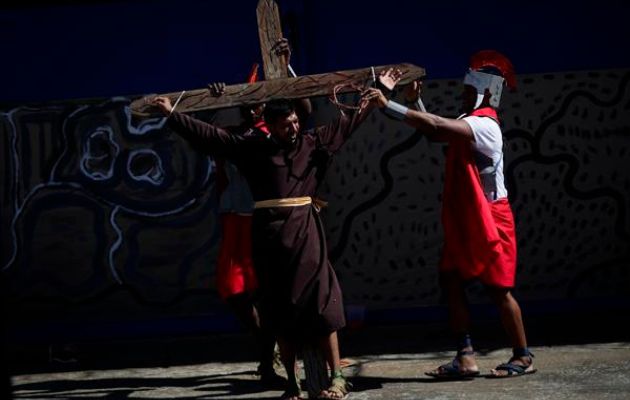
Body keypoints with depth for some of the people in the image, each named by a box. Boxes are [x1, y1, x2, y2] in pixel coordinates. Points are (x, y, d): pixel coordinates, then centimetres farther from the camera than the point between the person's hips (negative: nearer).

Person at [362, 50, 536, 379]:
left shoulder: (483, 125, -19)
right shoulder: (468, 121, 13)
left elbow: (434, 126, -31)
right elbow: (434, 133, 13)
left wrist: (388, 106, -31)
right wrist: (414, 102, 1)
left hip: (489, 222, -9)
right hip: (464, 222, 9)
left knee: (498, 289, -2)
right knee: (451, 281, 4)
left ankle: (523, 357, 11)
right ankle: (466, 358, 6)